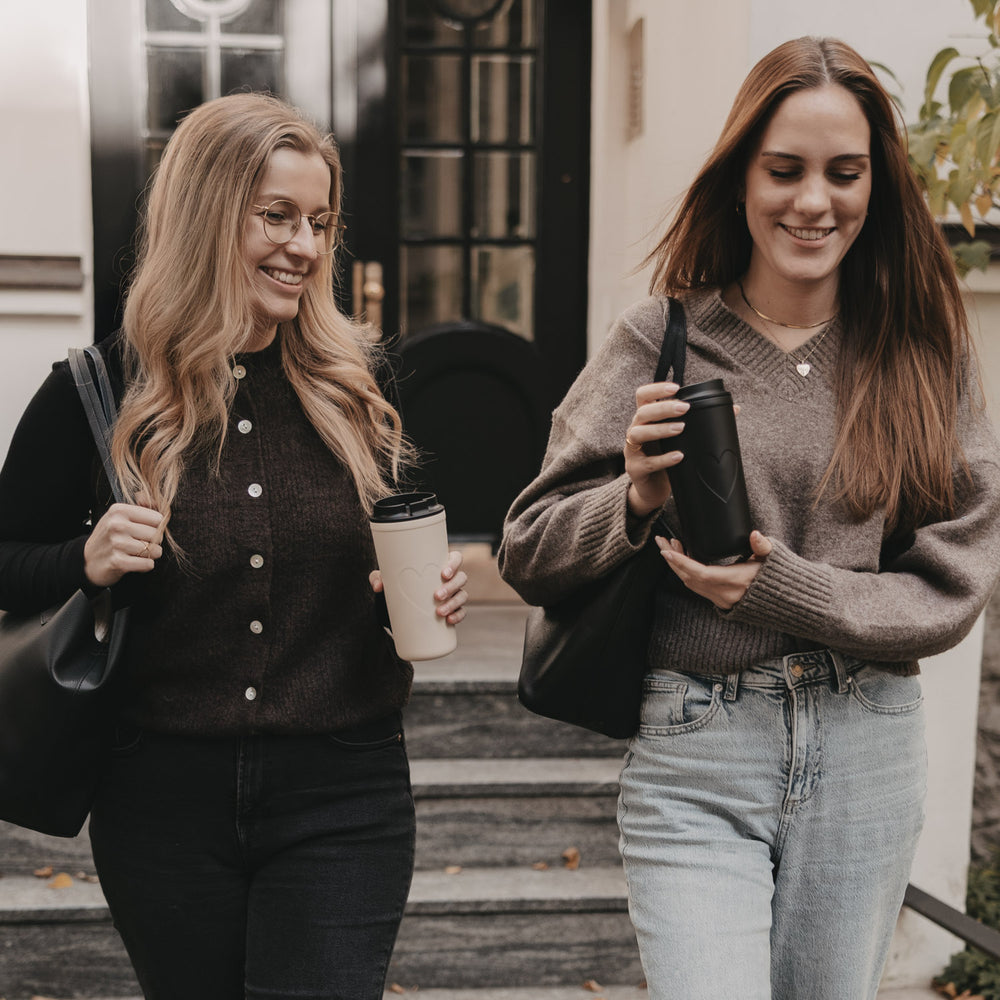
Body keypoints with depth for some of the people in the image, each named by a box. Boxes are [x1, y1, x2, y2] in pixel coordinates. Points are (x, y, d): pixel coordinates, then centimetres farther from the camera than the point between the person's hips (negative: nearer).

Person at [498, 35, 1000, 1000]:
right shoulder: (663, 337, -3)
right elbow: (526, 556, -1)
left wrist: (781, 587, -14)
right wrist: (636, 500, -20)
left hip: (868, 762, 3)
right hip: (692, 755, -2)